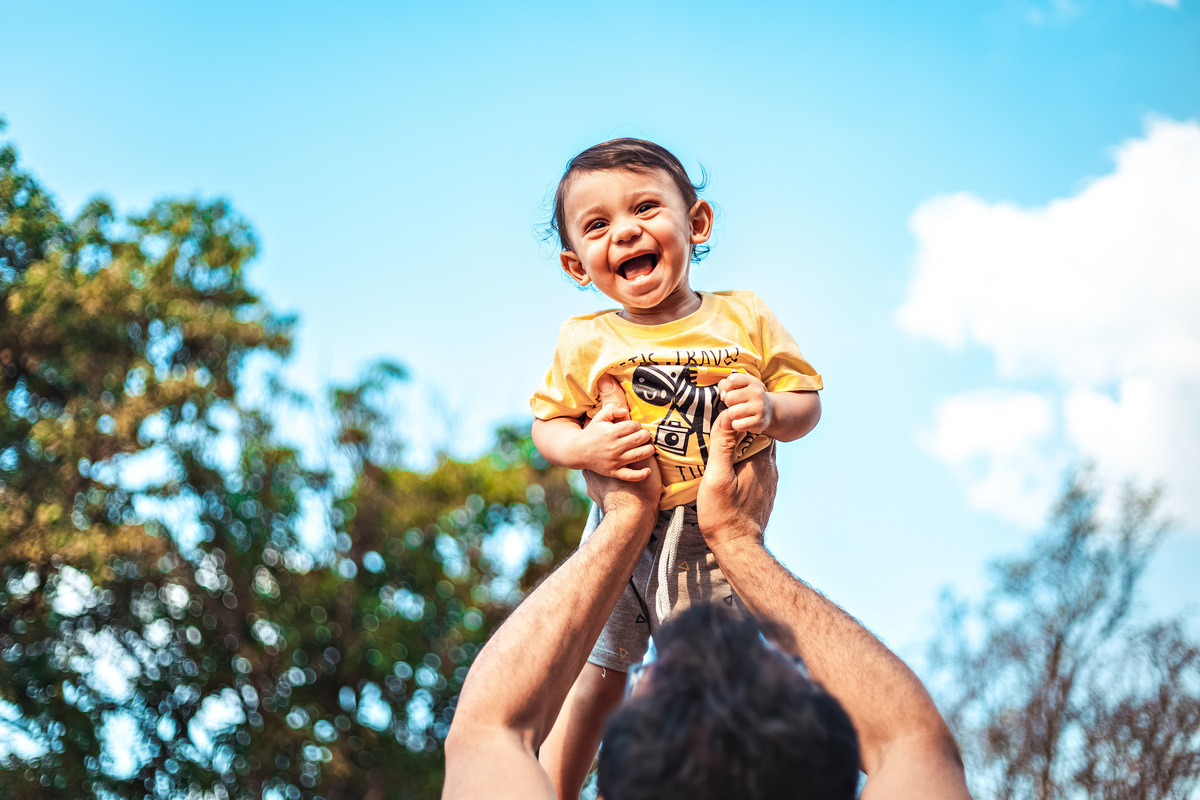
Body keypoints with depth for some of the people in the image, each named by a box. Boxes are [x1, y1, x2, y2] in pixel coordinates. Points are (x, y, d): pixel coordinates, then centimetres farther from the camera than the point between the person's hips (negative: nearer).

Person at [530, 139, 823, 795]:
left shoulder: (745, 318, -3)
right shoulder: (585, 343, -4)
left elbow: (806, 401, 2)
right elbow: (547, 424, 4)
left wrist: (772, 410, -20)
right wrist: (582, 447, -17)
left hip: (720, 541, 0)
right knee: (596, 683, 12)